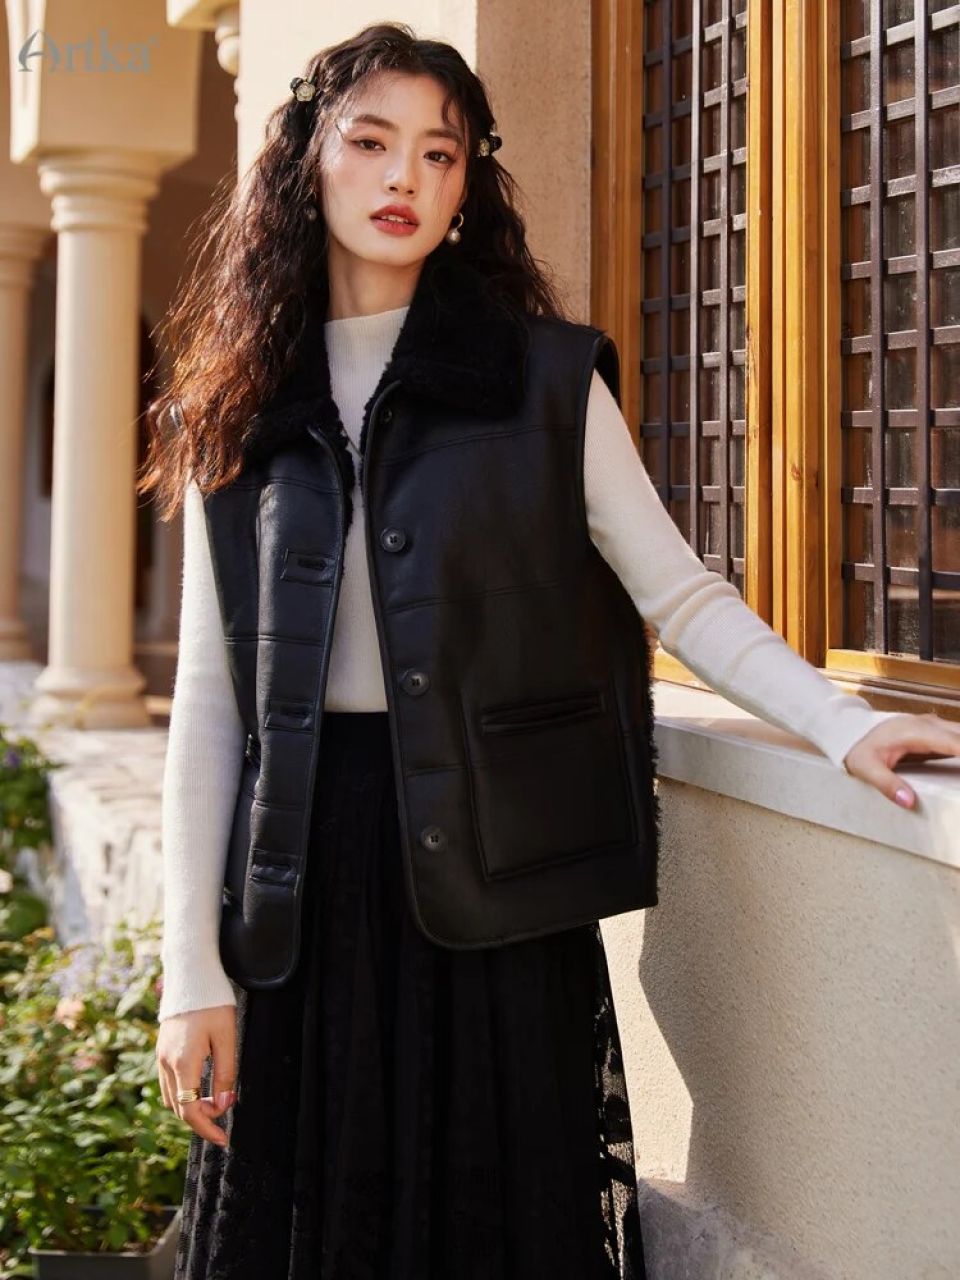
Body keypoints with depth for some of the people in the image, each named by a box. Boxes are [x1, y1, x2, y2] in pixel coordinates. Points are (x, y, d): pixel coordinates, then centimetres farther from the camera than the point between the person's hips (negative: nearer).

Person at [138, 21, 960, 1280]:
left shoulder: (546, 380, 2)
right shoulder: (237, 416, 7)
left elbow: (682, 596, 2)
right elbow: (208, 703, 4)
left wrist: (846, 722, -14)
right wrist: (194, 976, -1)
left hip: (491, 875, -2)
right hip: (301, 878, 2)